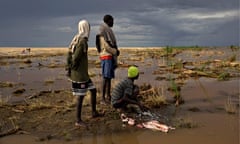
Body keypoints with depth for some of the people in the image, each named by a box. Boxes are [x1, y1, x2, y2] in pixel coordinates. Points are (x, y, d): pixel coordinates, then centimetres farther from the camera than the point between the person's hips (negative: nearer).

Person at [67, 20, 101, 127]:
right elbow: (76, 57, -24)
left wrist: (69, 68, 9)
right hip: (80, 74, -9)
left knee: (93, 90, 18)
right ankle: (78, 120, 9)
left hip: (84, 73, 9)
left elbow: (69, 55, 8)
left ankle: (94, 112, 31)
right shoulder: (83, 41, -18)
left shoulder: (75, 39, 8)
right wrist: (73, 68, -10)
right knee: (80, 96, -1)